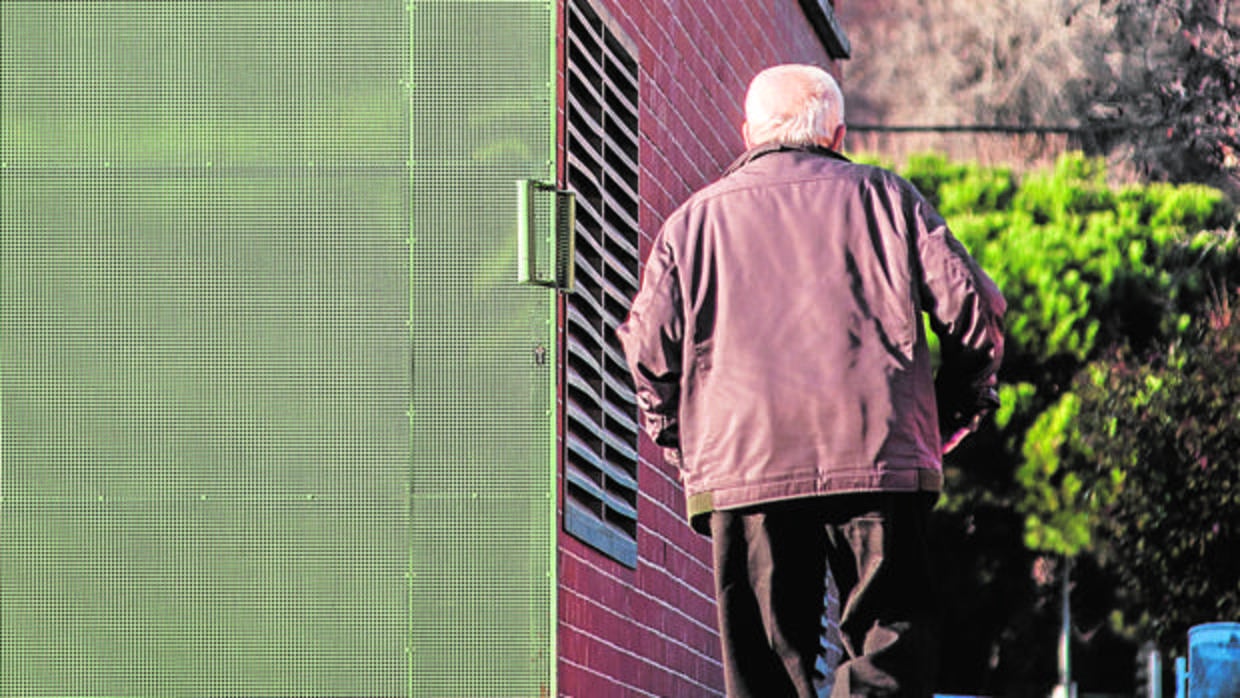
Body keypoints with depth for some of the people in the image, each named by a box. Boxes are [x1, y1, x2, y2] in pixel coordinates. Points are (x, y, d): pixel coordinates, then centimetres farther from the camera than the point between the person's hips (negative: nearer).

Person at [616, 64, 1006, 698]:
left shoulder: (694, 219, 15)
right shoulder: (884, 197, 13)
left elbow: (650, 348, 7)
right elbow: (969, 306, 6)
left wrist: (683, 444, 18)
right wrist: (949, 419, 17)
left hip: (740, 463, 1)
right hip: (879, 455, -1)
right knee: (893, 639, 0)